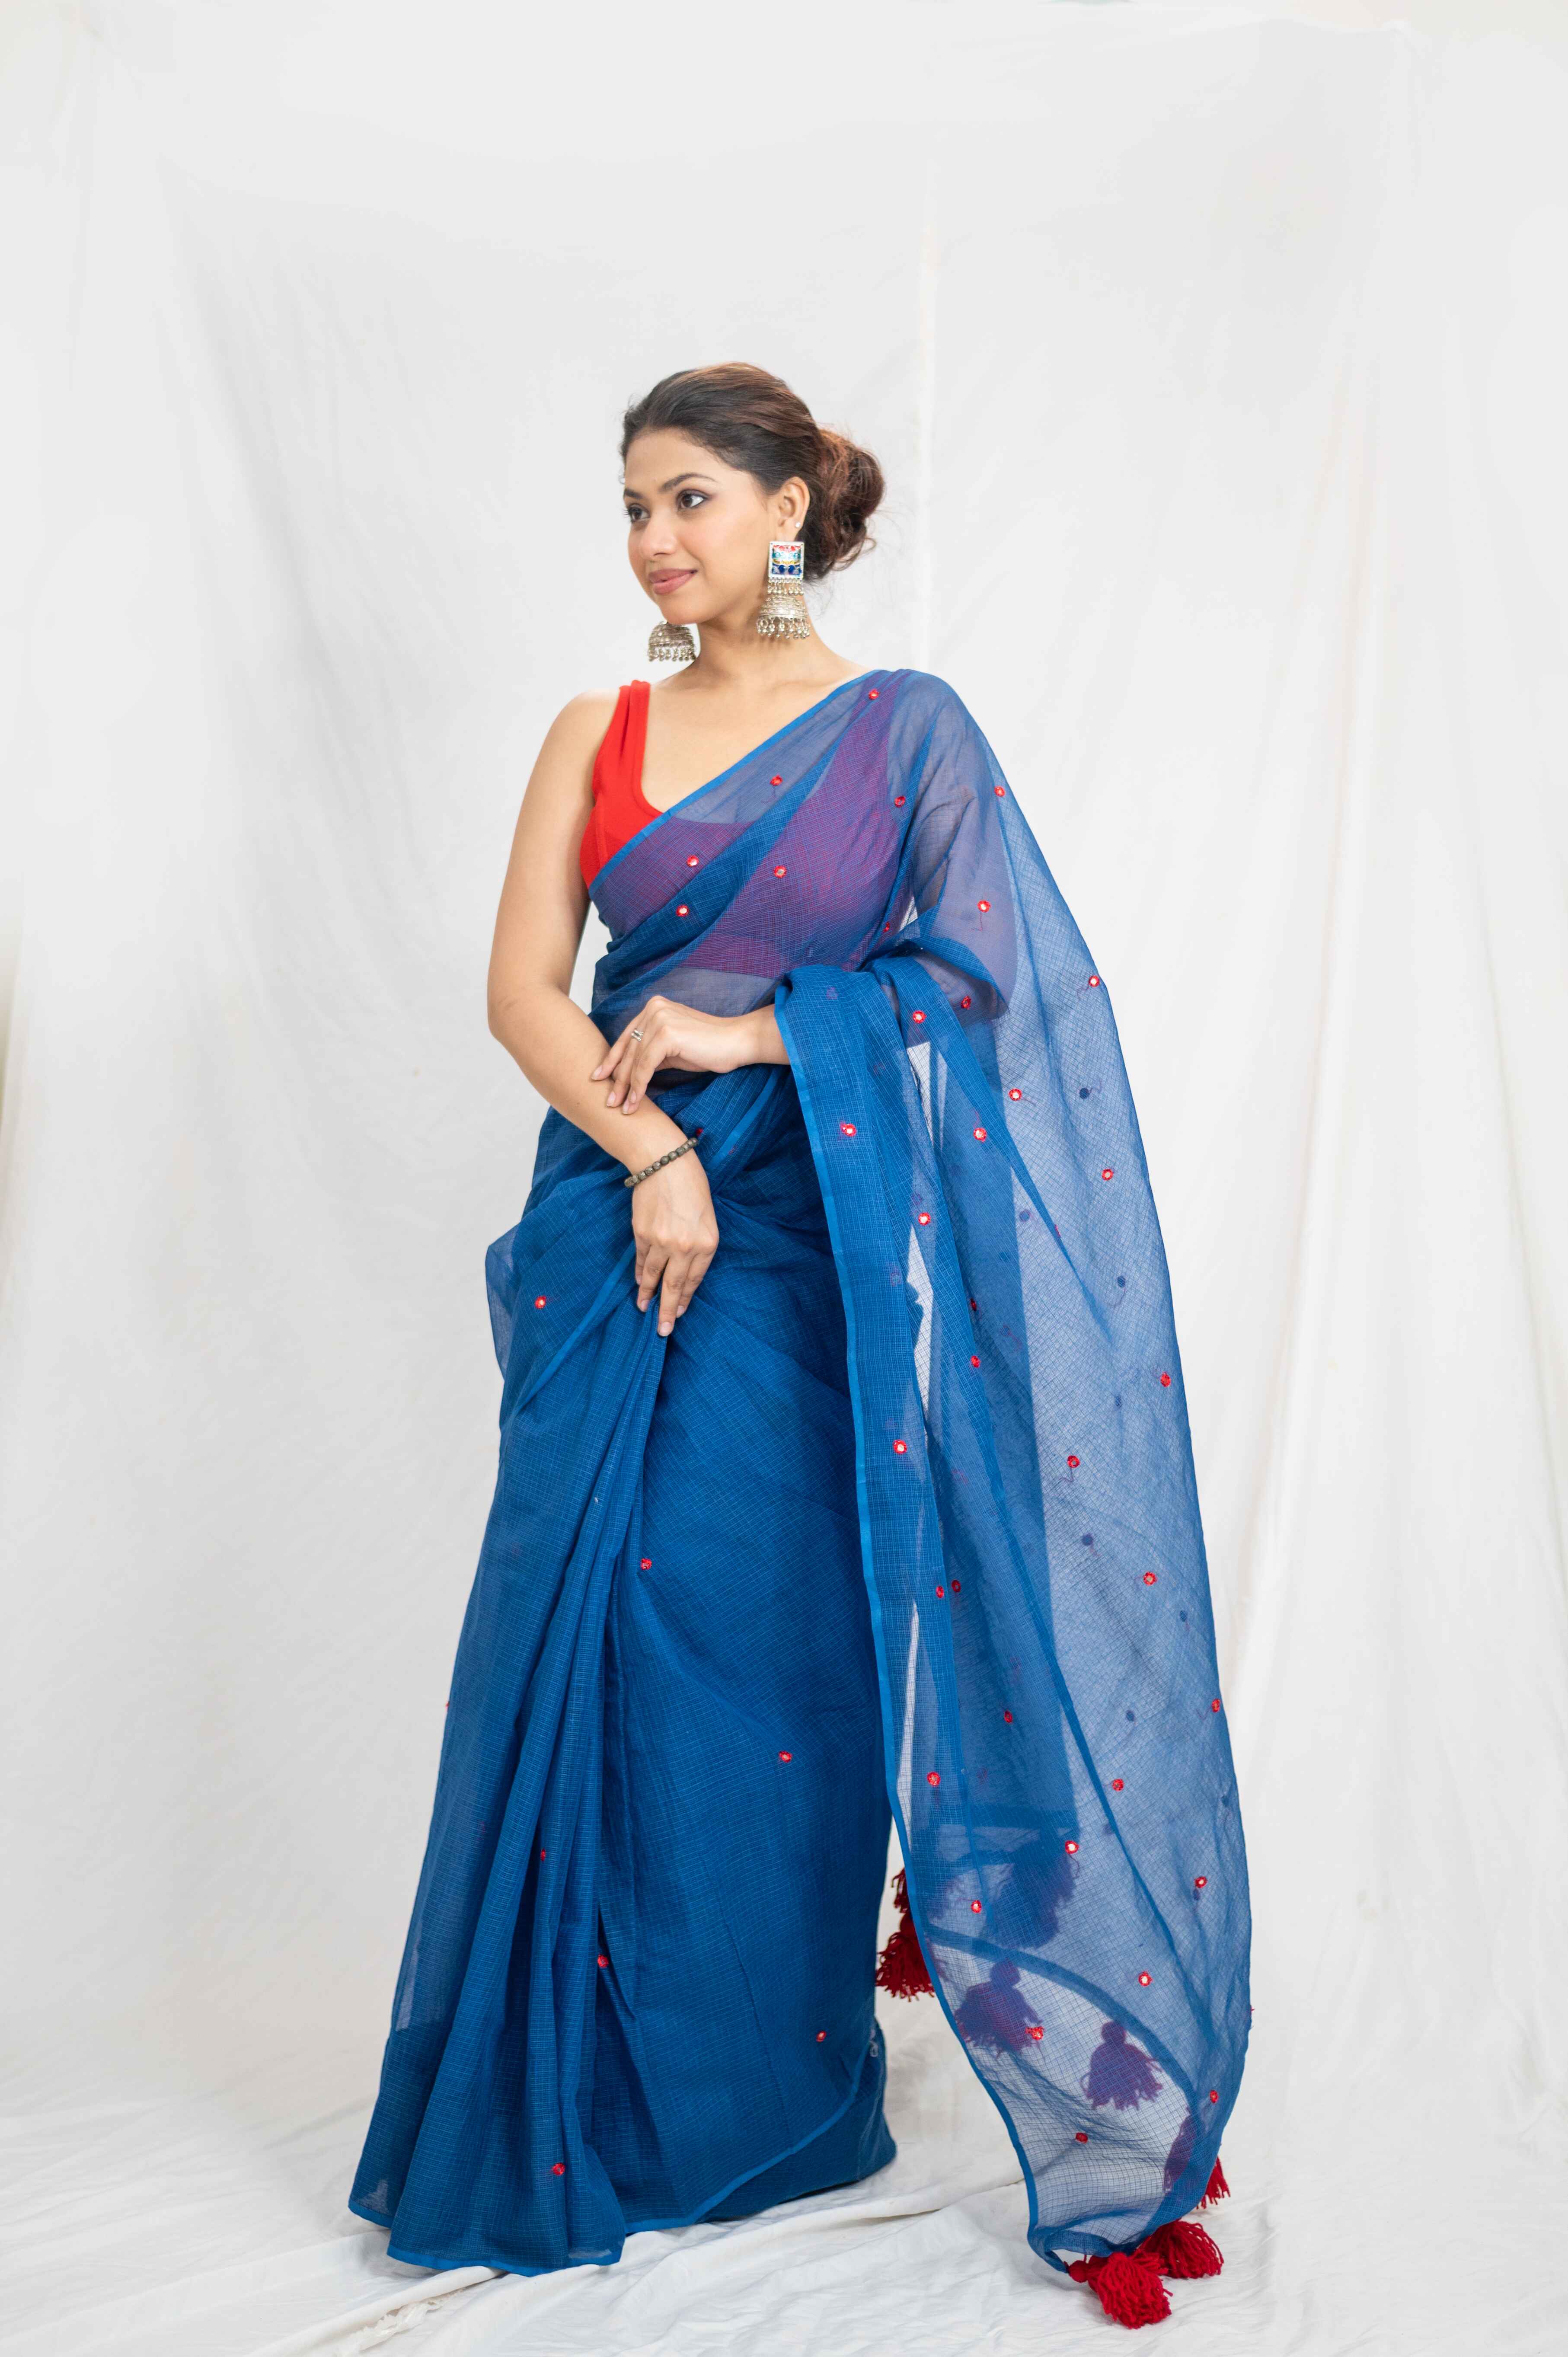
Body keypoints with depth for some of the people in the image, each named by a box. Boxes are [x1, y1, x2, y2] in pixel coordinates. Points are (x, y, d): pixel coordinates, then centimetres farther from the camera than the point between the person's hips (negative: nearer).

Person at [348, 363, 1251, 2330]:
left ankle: (774, 2091, 24)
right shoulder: (596, 734, 11)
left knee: (791, 1642, 1)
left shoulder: (906, 730, 4)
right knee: (602, 1637, 2)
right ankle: (597, 2094, 21)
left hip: (818, 1244, -2)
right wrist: (647, 1150, -13)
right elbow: (520, 988, 2)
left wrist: (745, 1030, -11)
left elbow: (972, 968, -4)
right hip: (625, 1223, 3)